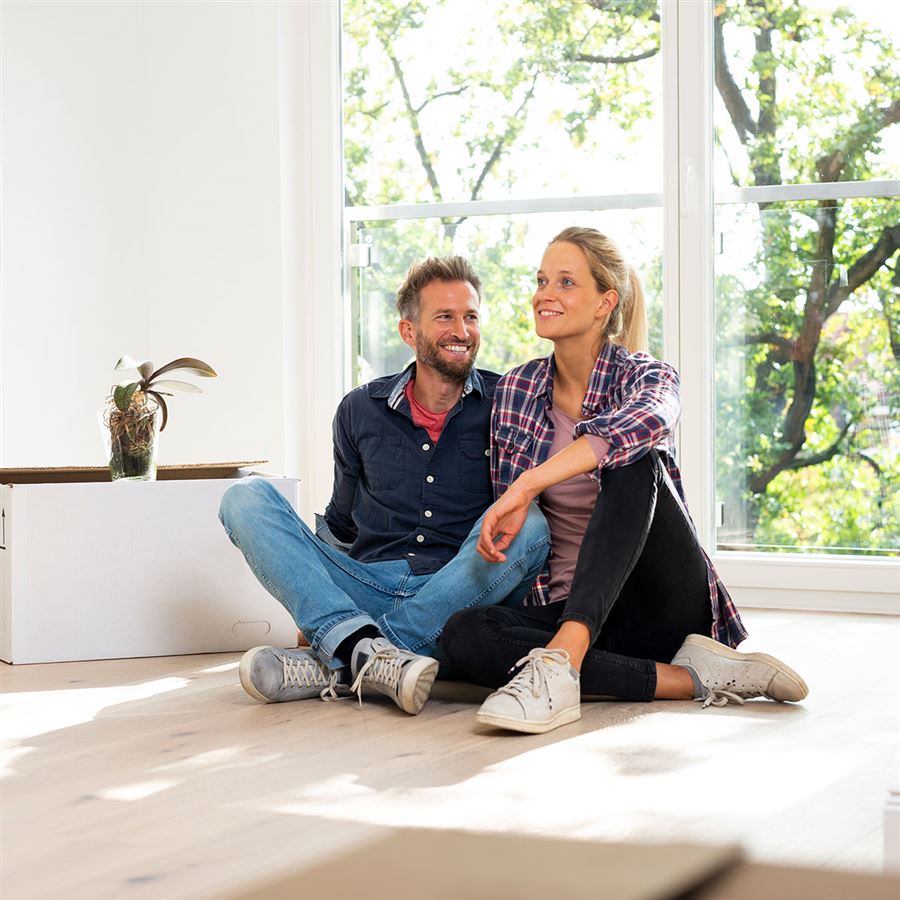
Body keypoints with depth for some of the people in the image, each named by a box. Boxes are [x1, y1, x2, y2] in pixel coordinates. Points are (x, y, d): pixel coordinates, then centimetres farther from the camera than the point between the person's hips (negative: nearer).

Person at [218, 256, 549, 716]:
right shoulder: (361, 410, 11)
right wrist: (311, 588, 9)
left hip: (458, 600, -2)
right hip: (364, 591, 2)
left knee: (528, 523, -30)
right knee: (247, 497, -10)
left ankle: (336, 666, -34)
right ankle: (364, 647, -35)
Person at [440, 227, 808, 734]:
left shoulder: (648, 377, -5)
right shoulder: (516, 391, 8)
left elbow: (646, 422, -33)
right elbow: (510, 517, 17)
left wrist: (528, 484, -41)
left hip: (664, 604, -3)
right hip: (566, 604, 4)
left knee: (631, 462, -30)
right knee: (464, 636, -28)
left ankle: (562, 660, -47)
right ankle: (690, 678, -28)